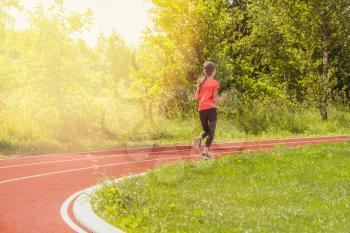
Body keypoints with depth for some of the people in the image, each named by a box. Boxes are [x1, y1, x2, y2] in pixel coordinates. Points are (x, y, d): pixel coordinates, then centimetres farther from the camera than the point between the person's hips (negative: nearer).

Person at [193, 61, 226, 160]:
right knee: (211, 132, 1)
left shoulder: (201, 82, 10)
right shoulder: (215, 83, -2)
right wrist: (222, 99, 11)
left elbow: (196, 98, 8)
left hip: (201, 109, 4)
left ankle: (199, 139, -15)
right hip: (211, 109, -4)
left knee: (206, 130, 18)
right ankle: (205, 152, -14)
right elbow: (215, 100, -8)